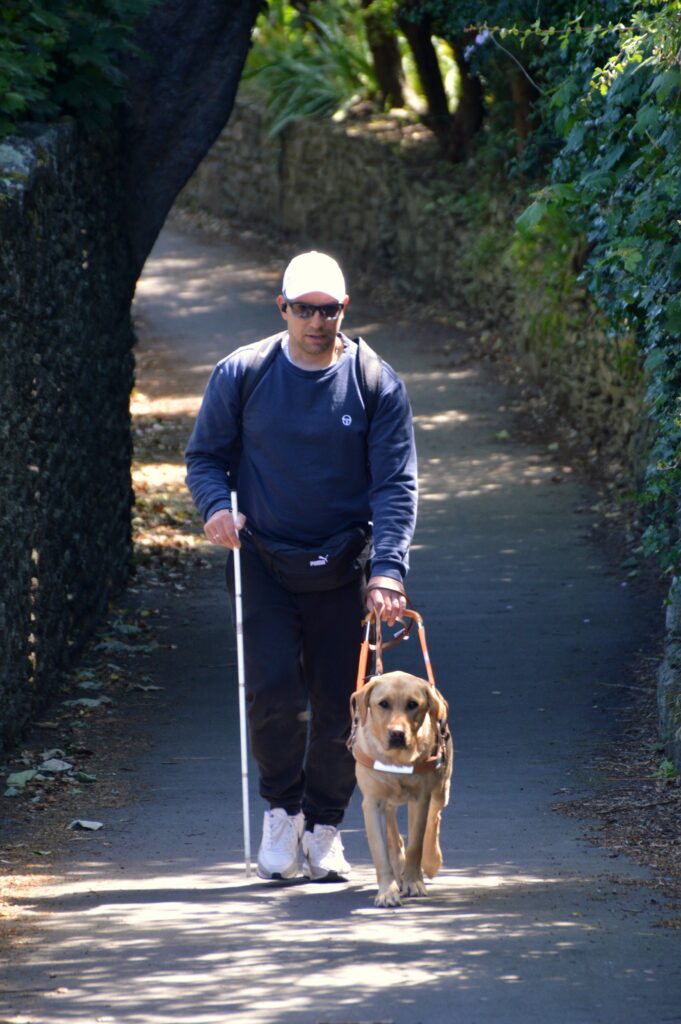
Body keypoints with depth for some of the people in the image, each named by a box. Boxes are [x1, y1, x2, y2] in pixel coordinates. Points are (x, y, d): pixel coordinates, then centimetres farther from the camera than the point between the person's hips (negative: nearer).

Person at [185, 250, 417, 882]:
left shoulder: (376, 384, -3)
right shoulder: (241, 375, -2)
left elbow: (396, 483, -6)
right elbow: (204, 455, 9)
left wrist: (388, 568, -19)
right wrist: (216, 505, -13)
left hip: (342, 568, 1)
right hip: (263, 560, 0)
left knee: (339, 705, 3)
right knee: (273, 690, -15)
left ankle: (324, 828, 21)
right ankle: (281, 808, 7)